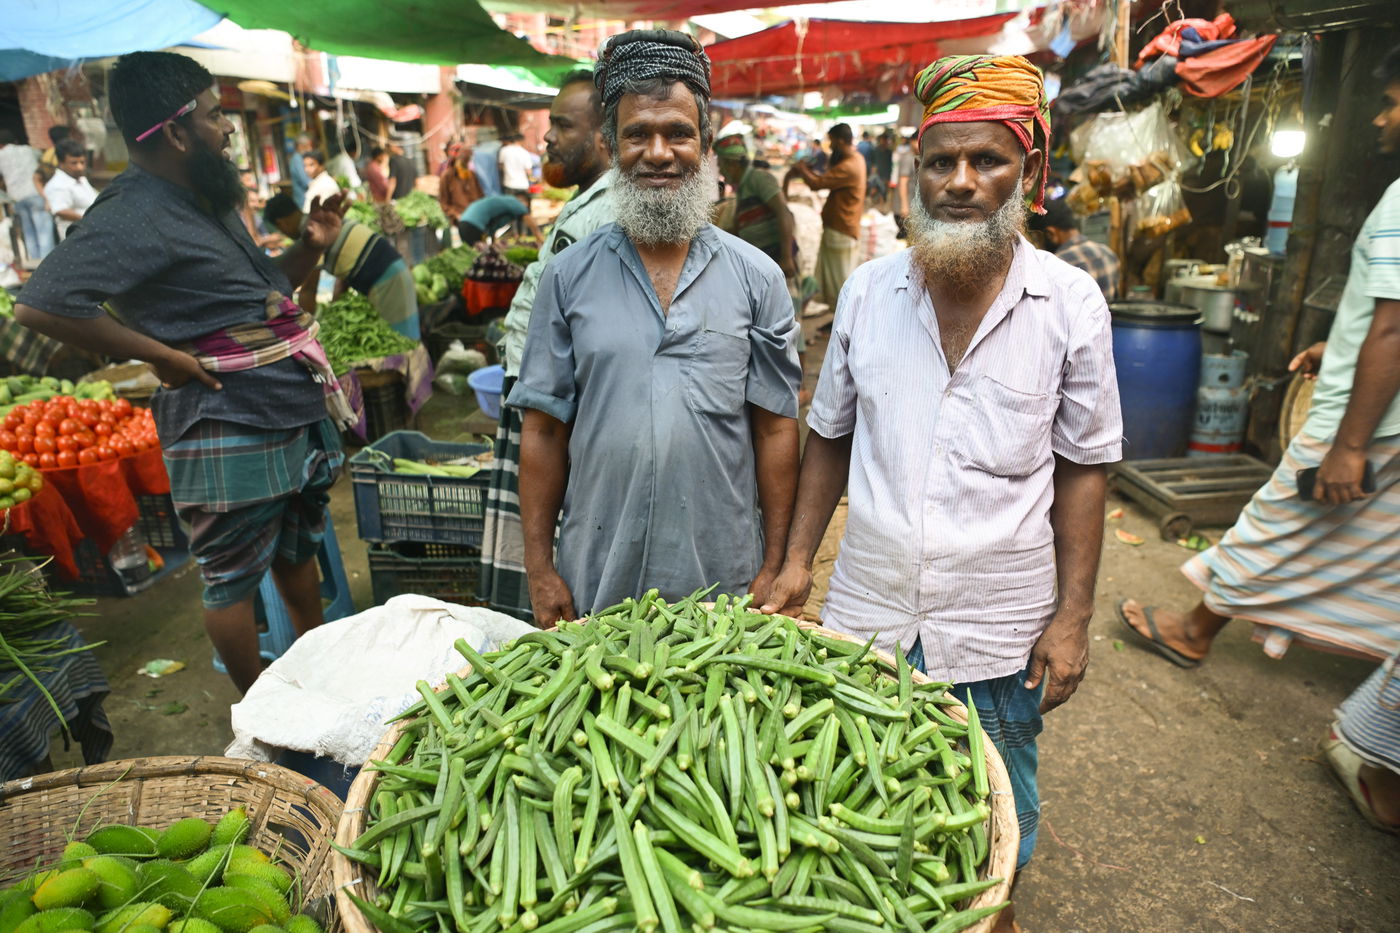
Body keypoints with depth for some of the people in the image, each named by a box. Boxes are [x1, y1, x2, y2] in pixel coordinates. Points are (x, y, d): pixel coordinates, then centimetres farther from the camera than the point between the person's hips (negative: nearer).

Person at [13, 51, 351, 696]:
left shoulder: (208, 202, 14)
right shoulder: (134, 216, -16)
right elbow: (37, 306, -22)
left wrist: (311, 247, 7)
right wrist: (164, 356, -19)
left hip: (294, 415, 10)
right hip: (228, 431, -10)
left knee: (298, 553, 22)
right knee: (233, 580, 5)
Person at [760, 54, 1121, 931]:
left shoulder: (1071, 302, -7)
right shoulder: (869, 287, -2)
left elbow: (1084, 466, -2)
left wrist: (1072, 618, -4)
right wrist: (798, 558, 2)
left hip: (997, 627, -1)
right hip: (865, 607, 2)